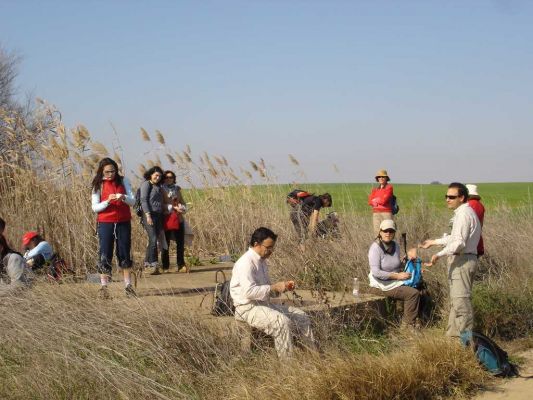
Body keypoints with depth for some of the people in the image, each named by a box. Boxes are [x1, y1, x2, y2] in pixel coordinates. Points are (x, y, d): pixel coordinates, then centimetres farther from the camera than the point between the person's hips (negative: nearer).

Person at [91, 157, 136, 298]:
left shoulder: (123, 181, 4)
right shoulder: (98, 185, 1)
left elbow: (133, 201, 0)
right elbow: (95, 207, -3)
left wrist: (123, 197, -21)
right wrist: (108, 201, -20)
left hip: (123, 222, 1)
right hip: (105, 223, -1)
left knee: (125, 254, 5)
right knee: (105, 255, -2)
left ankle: (128, 286, 12)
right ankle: (103, 288, 1)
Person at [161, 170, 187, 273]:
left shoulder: (177, 189, 15)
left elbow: (182, 202, 19)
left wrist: (182, 208, -4)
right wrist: (174, 207, -13)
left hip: (178, 218, 4)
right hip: (166, 219, -4)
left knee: (180, 242, 3)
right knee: (165, 244, 0)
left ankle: (180, 264, 13)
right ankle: (165, 266, 6)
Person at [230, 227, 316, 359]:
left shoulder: (262, 261, 14)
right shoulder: (246, 263, -18)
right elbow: (249, 291, -29)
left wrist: (283, 286, 7)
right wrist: (274, 288, -25)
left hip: (264, 303, 10)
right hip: (248, 308, -10)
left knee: (301, 316, 4)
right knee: (282, 321, -31)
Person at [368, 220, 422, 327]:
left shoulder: (395, 246, 7)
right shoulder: (376, 248, -16)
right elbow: (376, 272, -23)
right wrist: (397, 276, -20)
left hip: (395, 282, 8)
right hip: (381, 285, -7)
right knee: (413, 293, -18)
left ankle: (407, 324, 1)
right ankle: (408, 325, -5)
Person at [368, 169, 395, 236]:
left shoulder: (389, 187, 0)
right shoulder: (375, 189, 16)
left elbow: (384, 200, -12)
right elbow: (370, 201, 4)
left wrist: (375, 200, 4)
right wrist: (380, 200, -8)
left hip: (386, 213, -5)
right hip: (376, 213, 5)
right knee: (377, 232, 1)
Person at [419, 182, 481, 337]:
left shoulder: (463, 214, -16)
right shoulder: (463, 212, 16)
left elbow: (459, 242, -24)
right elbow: (454, 237, 26)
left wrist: (440, 254, -25)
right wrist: (434, 242, 29)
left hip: (462, 261, -11)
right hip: (460, 260, 11)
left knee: (461, 301, -9)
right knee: (455, 300, 17)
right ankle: (453, 333, 25)